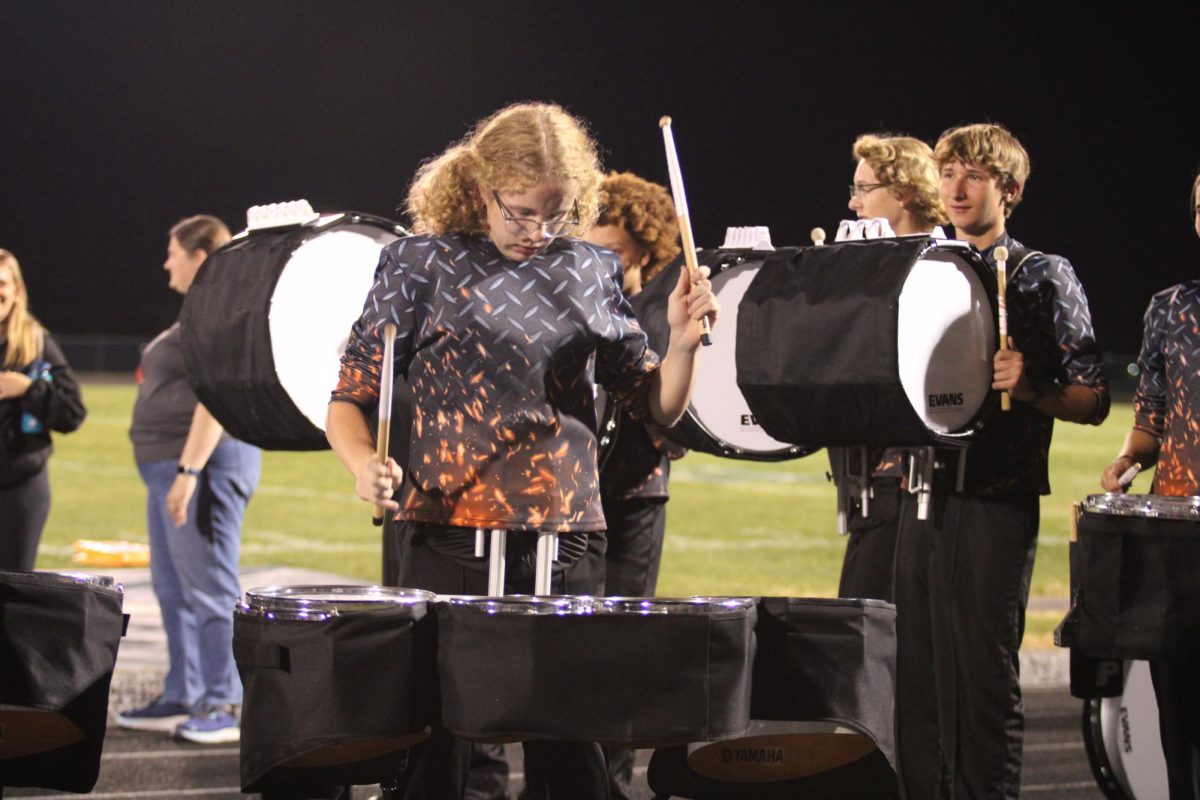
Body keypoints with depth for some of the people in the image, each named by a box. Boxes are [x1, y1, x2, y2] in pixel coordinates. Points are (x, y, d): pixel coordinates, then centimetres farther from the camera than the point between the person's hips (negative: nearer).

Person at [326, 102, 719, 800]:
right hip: (451, 542, -2)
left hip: (568, 540, 3)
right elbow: (349, 401, 2)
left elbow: (656, 407, 12)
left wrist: (684, 342, -6)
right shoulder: (423, 265, 0)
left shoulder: (592, 272, 9)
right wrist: (365, 464, -19)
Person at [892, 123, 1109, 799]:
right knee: (918, 671, 5)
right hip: (923, 491, 5)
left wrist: (1029, 388, -20)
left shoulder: (1045, 278, 1)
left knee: (984, 670, -6)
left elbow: (1093, 401, -3)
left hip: (997, 497, -5)